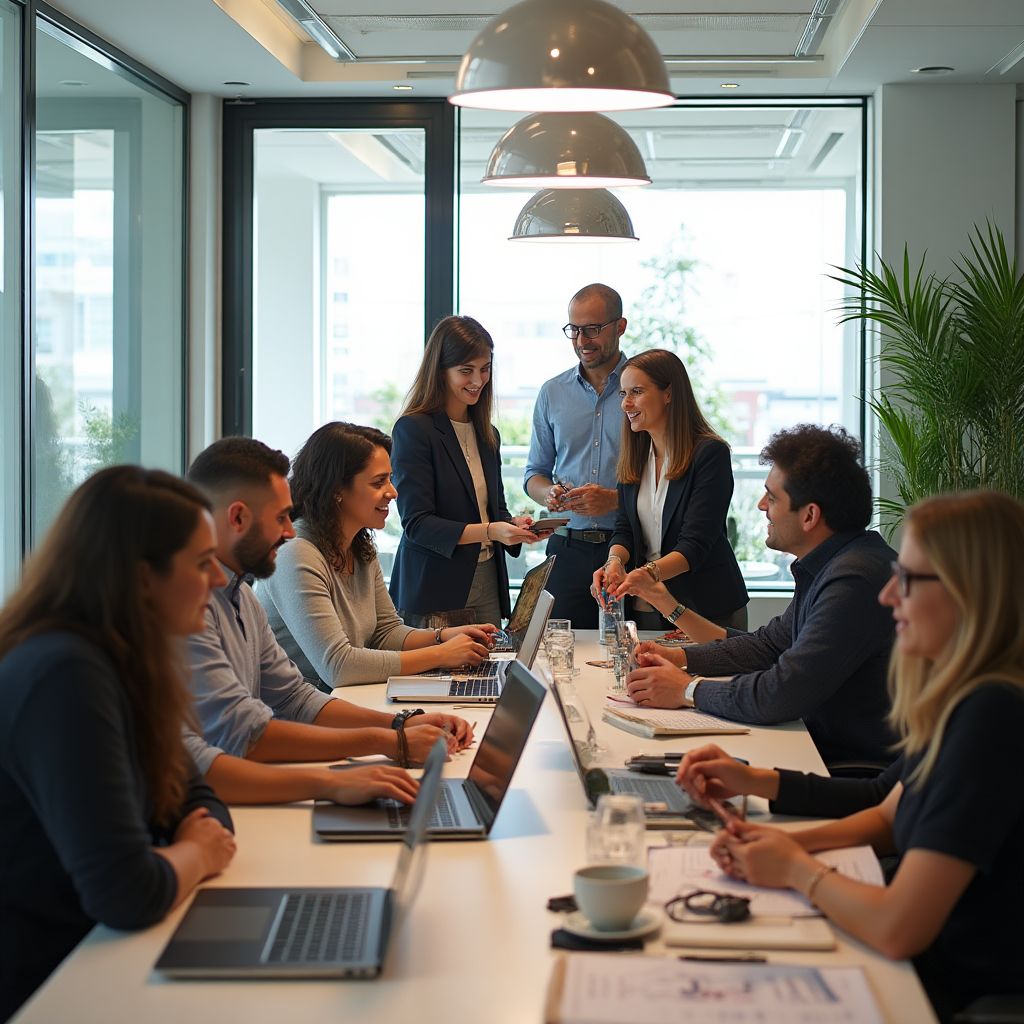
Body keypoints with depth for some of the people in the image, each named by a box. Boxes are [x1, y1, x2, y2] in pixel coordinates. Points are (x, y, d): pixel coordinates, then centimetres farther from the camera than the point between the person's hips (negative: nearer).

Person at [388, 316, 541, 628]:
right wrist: (488, 531, -24)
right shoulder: (413, 429, -8)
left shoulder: (487, 434, 15)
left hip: (487, 586, 6)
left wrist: (513, 525, -2)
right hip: (434, 592, -6)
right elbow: (416, 523, -14)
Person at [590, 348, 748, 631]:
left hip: (707, 609, -5)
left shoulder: (710, 453, -15)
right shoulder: (634, 457, 6)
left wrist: (650, 573, -38)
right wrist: (615, 562, -18)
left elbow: (695, 544, -22)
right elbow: (624, 529, 4)